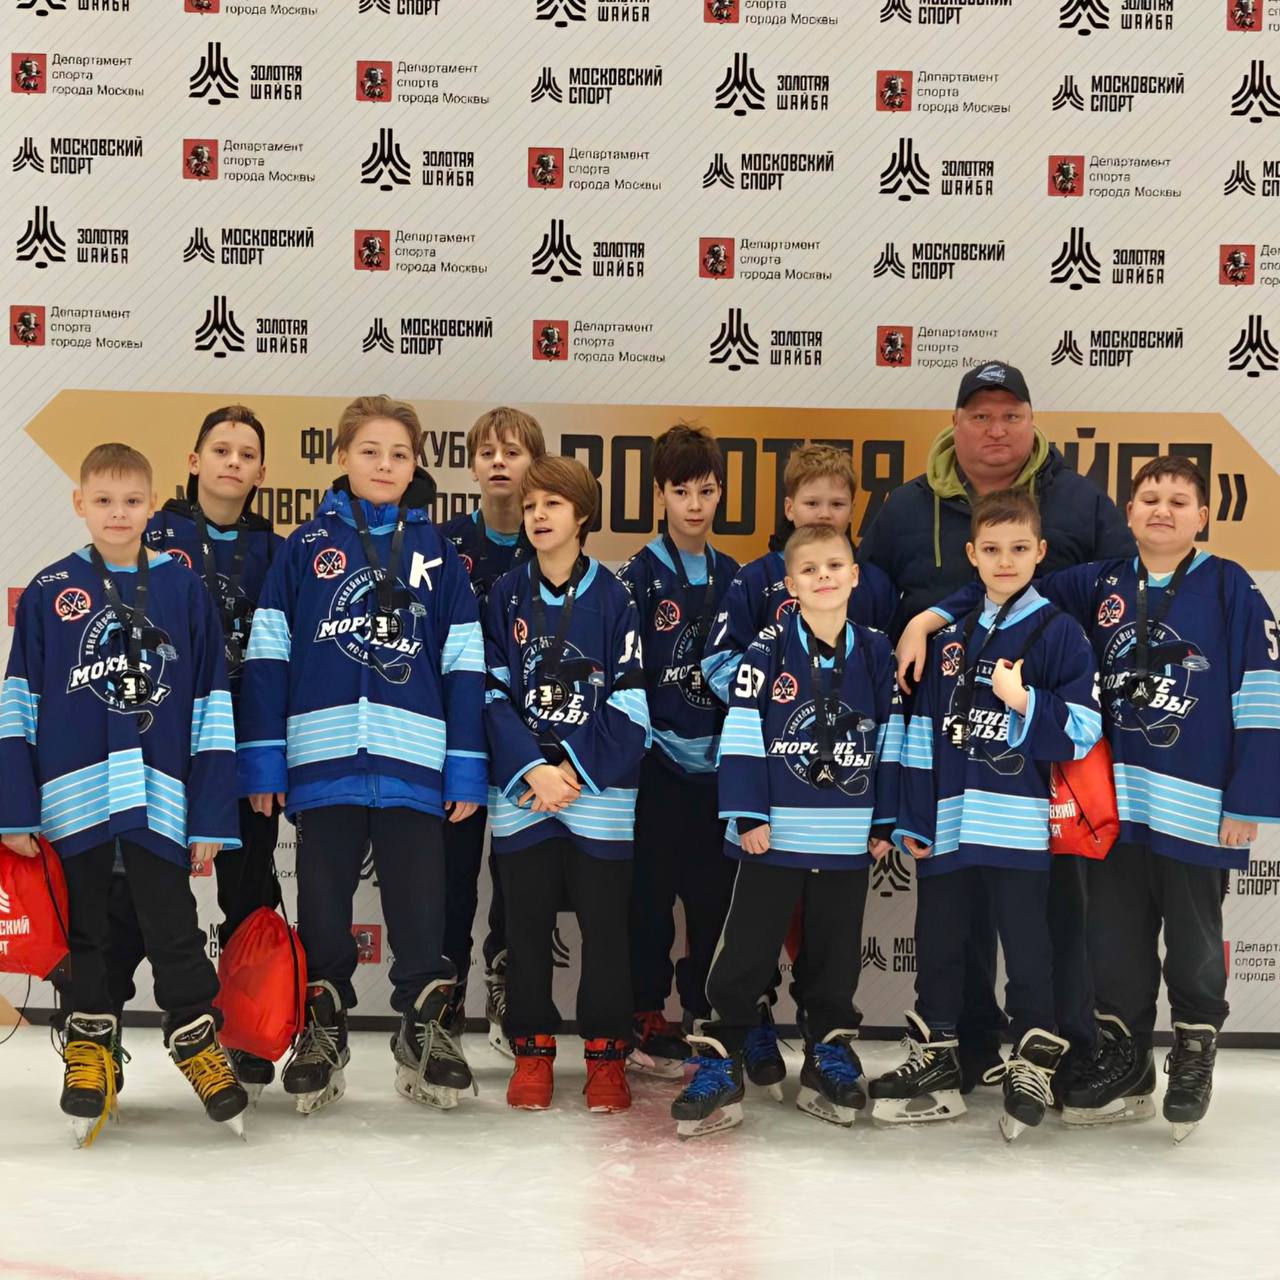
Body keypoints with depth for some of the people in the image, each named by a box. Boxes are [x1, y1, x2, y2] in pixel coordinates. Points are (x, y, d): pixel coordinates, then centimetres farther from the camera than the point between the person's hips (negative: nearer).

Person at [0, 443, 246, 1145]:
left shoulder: (184, 589, 2)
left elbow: (212, 710, 3)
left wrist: (211, 817, -1)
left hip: (159, 798, -1)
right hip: (72, 797, 1)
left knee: (173, 927, 6)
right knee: (83, 930, 12)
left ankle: (195, 1035, 23)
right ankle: (89, 1041, 28)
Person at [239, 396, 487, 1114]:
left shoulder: (437, 551, 7)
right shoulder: (308, 546, 5)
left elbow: (465, 665, 5)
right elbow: (269, 653, 3)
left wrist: (467, 770, -1)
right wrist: (263, 760, -3)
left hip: (414, 760, 0)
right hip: (324, 758, 0)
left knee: (420, 906, 6)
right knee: (323, 906, 10)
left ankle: (426, 1028, 21)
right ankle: (322, 1029, 24)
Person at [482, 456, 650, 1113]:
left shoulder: (613, 598, 0)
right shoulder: (506, 597, 5)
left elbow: (630, 706, -3)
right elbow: (493, 695, 1)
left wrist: (575, 770, -11)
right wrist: (534, 770, -11)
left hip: (600, 791, -2)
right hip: (519, 789, 2)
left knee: (605, 924, 3)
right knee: (527, 924, 8)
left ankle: (606, 1054, 15)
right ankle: (532, 1051, 21)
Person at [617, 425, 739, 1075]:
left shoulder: (732, 578, 10)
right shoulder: (639, 576, -5)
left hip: (718, 761, 5)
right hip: (658, 762, -4)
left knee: (715, 894, 9)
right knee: (652, 894, 1)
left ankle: (704, 1014, 21)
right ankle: (647, 1019, 11)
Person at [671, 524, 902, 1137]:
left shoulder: (876, 652, 3)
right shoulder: (769, 648, -6)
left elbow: (889, 739, 9)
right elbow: (741, 734, -8)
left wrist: (883, 822, 8)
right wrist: (747, 815, -11)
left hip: (847, 838, 3)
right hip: (774, 833, -3)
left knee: (836, 955, 13)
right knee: (746, 953, 1)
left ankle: (830, 1058, 27)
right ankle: (718, 1066, 8)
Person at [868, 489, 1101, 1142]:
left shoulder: (1060, 634, -2)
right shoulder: (950, 637, 11)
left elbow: (1082, 732, -8)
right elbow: (922, 733, 12)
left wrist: (1025, 702, -23)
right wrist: (913, 819, 9)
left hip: (1018, 826, -5)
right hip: (947, 826, 5)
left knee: (1026, 949, 3)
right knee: (937, 944, 13)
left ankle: (1033, 1066, 15)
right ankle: (934, 1064, 25)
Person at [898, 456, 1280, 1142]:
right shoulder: (1101, 585, 6)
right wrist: (932, 615, -7)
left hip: (1199, 805, -3)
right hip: (1118, 801, 4)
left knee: (1194, 941, 10)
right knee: (1114, 937, 11)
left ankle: (1194, 1059, 28)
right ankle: (1123, 1066, 24)